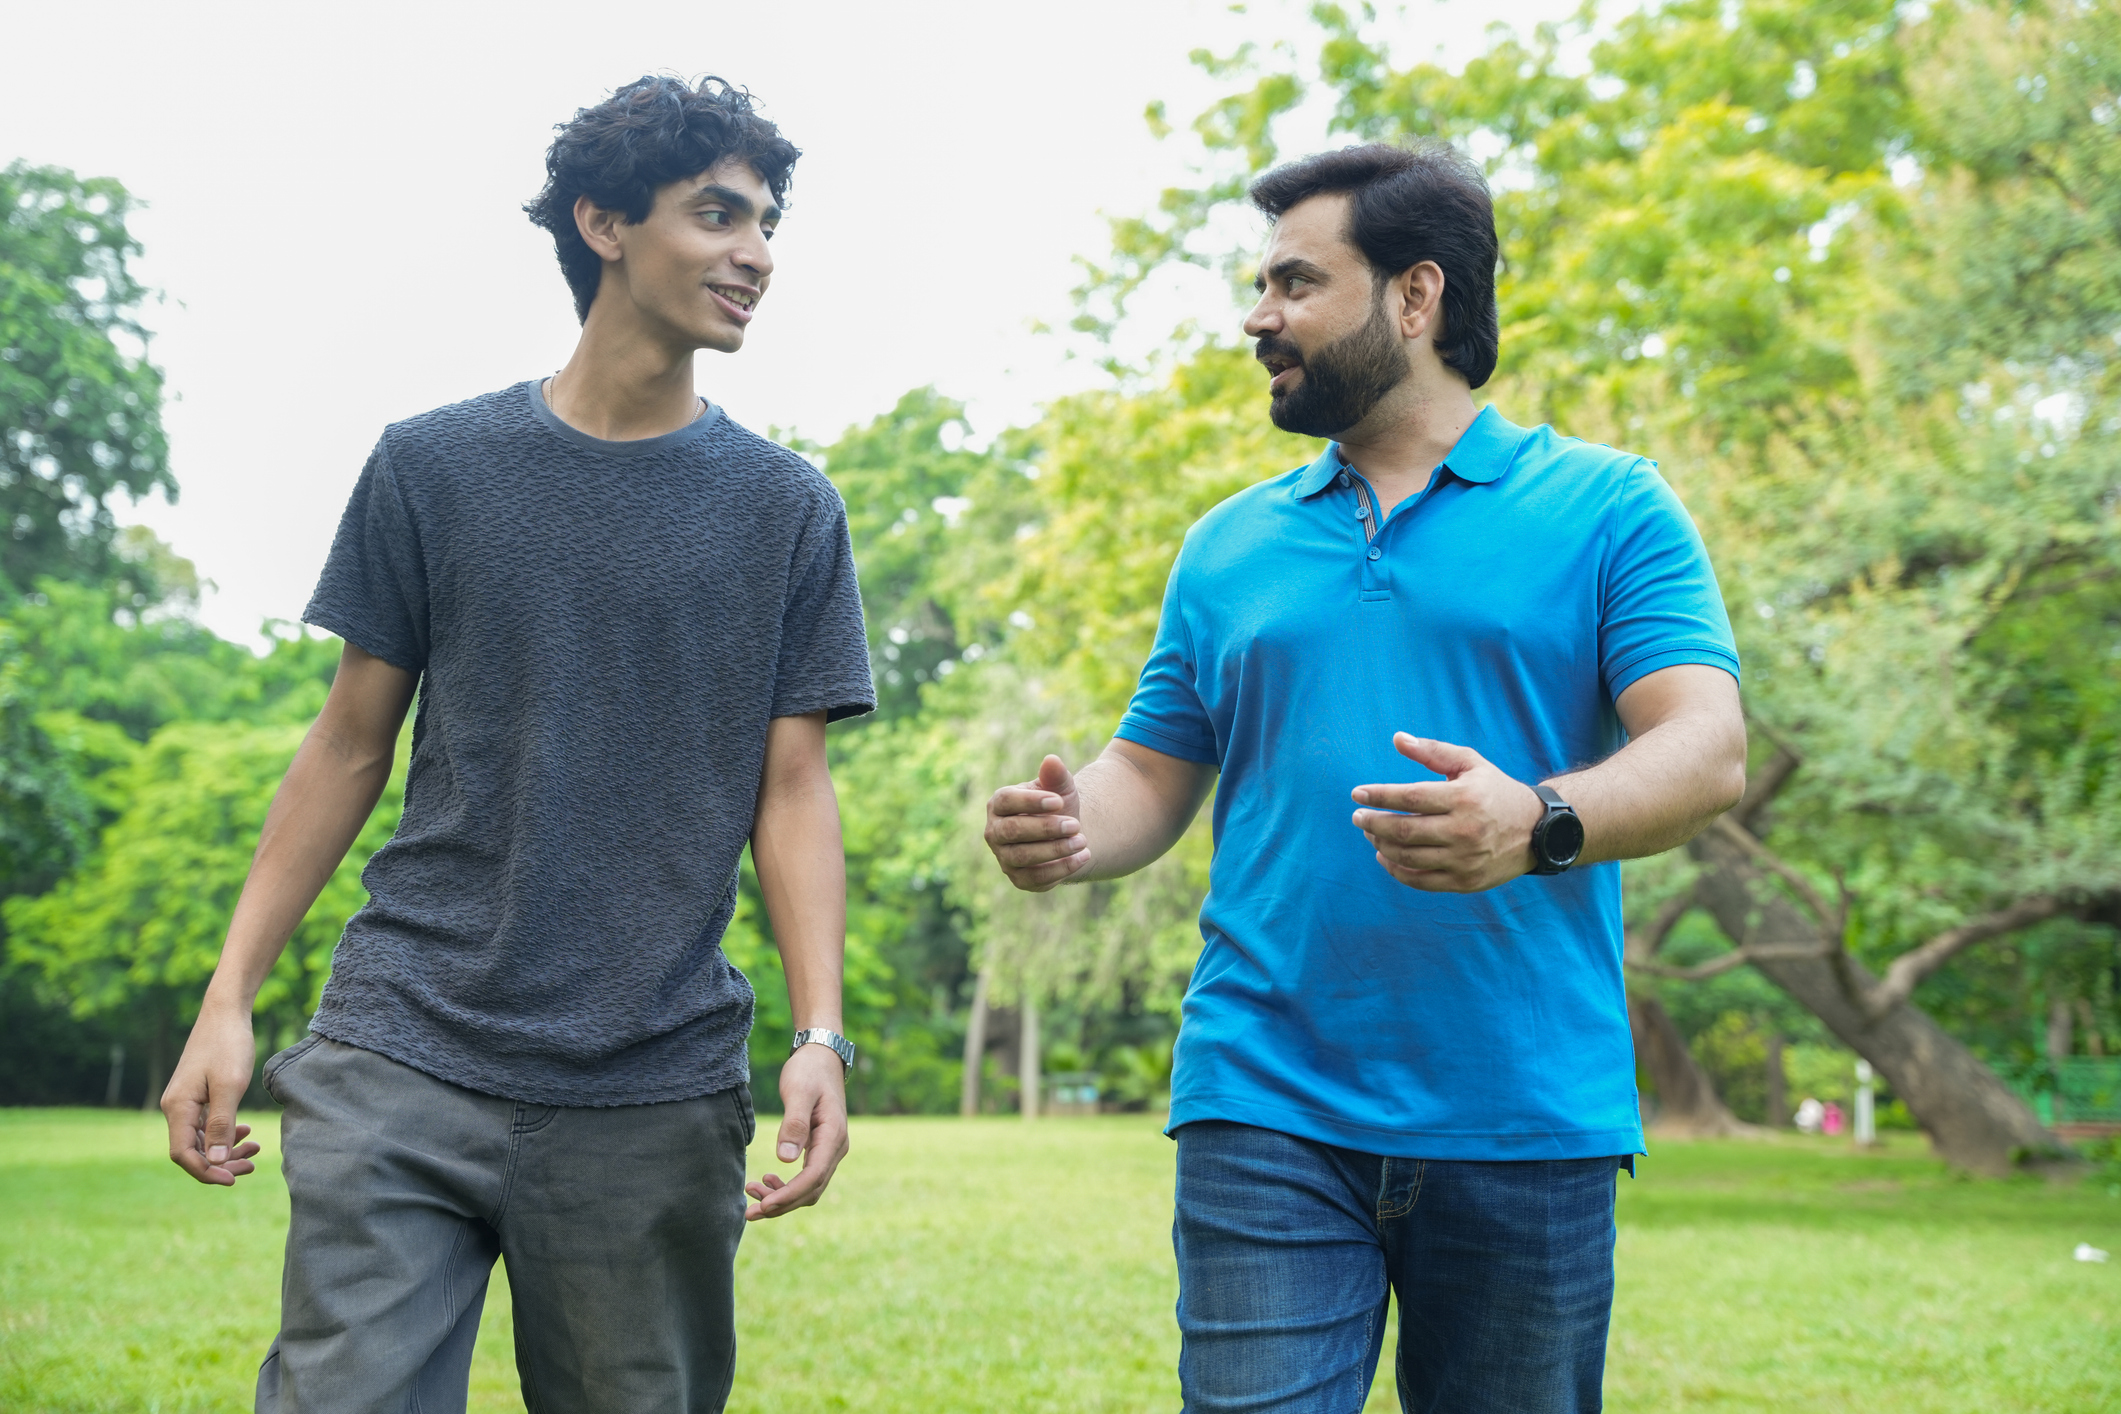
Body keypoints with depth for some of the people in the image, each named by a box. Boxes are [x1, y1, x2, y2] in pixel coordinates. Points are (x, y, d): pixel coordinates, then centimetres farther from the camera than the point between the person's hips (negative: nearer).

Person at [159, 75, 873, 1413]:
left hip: (656, 1098, 1)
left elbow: (791, 788, 4)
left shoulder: (787, 507, 7)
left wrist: (821, 1033, -9)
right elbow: (351, 746, 9)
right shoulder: (434, 465, 6)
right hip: (405, 1059, 0)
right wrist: (229, 997, 4)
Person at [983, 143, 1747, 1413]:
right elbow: (1154, 773, 16)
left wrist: (1540, 823, -28)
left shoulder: (1607, 509, 3)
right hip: (1268, 1112, 2)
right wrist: (1071, 832, -8)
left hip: (1527, 1119, -1)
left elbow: (1708, 751, -7)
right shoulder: (1231, 544, 15)